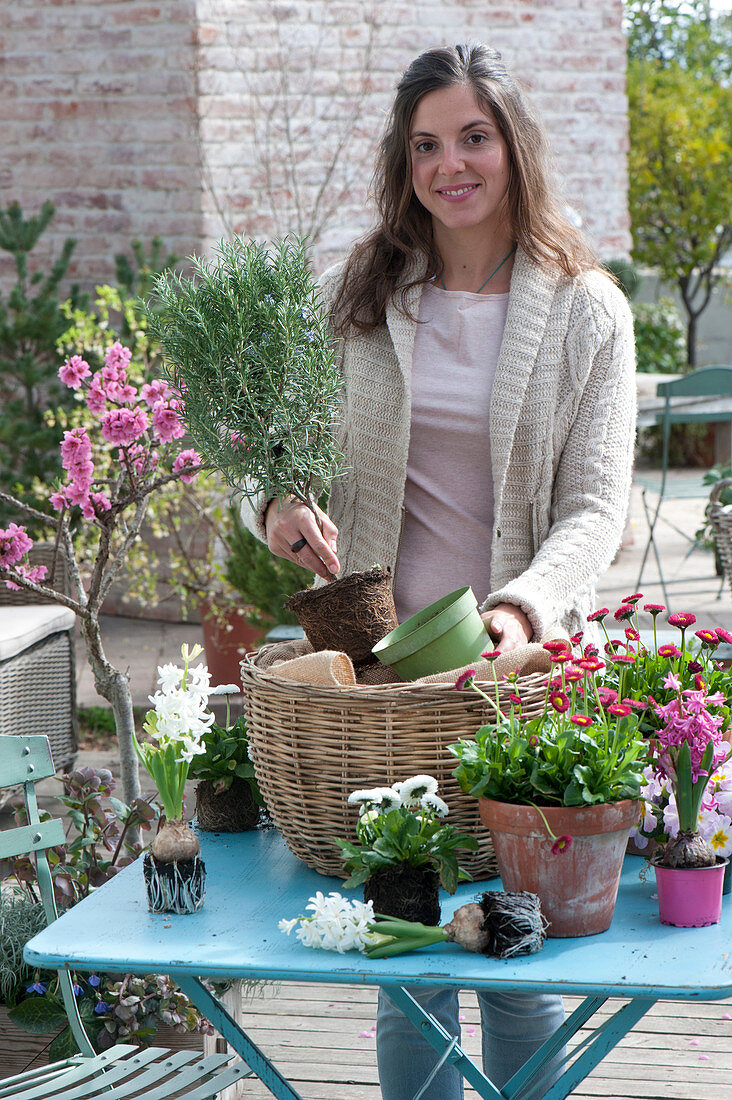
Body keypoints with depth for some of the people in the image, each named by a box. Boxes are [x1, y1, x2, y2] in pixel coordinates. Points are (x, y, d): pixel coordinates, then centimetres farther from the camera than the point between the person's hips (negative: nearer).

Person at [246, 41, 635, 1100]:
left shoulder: (587, 310, 0)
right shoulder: (354, 296, 5)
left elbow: (595, 506, -5)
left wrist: (525, 607, -23)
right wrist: (279, 506, -11)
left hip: (520, 659, -1)